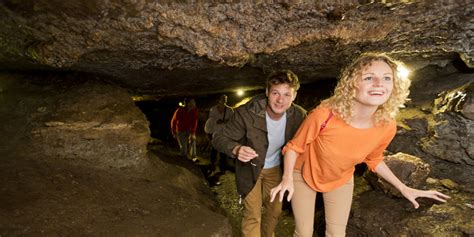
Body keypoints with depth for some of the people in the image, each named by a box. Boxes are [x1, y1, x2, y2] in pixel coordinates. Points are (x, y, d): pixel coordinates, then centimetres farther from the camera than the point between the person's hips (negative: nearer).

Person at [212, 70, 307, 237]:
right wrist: (236, 149, -46)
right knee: (252, 216, -1)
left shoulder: (299, 115, -21)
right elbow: (219, 138, -25)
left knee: (275, 210, 20)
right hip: (250, 167, -4)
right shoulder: (246, 113, -32)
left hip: (275, 168, 4)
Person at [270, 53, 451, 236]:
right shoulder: (324, 115, -35)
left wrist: (403, 188, 1)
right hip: (305, 175, -2)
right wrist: (287, 179, -29)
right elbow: (294, 147, -17)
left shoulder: (387, 127, -21)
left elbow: (373, 159, 1)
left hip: (341, 181, 3)